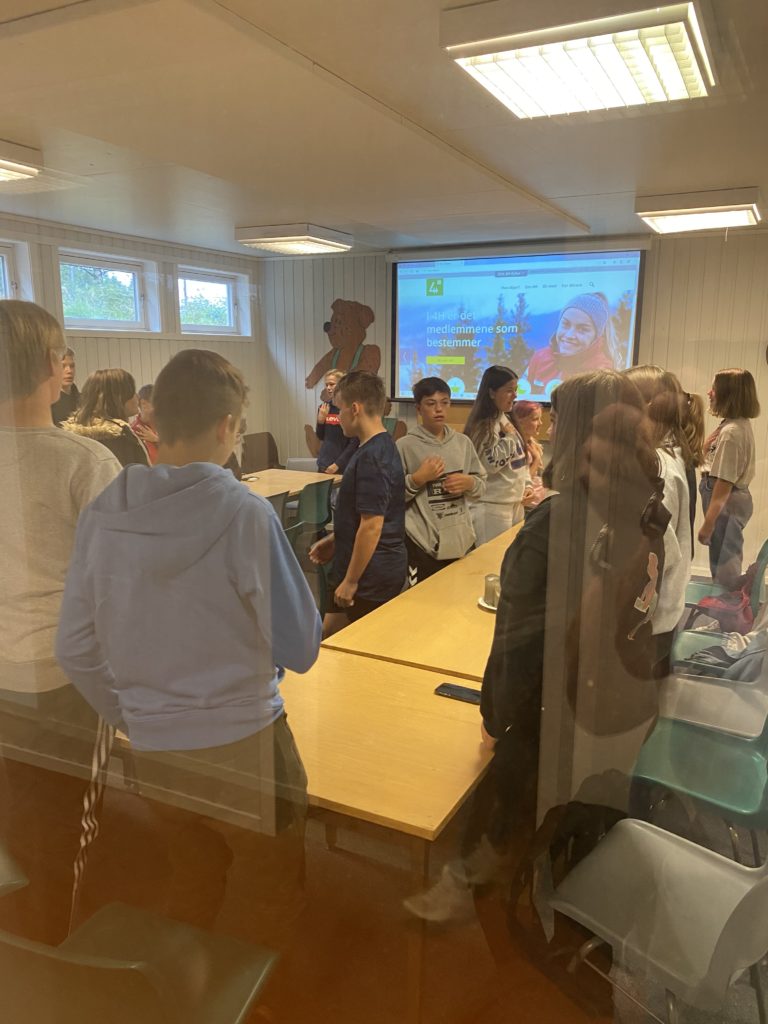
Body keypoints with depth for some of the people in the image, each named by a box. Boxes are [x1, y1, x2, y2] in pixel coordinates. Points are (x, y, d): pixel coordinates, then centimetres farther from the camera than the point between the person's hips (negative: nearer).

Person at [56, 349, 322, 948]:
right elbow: (301, 649, -15)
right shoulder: (243, 514, -20)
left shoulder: (102, 516, -5)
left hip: (153, 753, 5)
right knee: (275, 889, 21)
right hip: (242, 747, -5)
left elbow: (75, 650, 1)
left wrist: (132, 719, 16)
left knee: (194, 882, 29)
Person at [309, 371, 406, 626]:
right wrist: (334, 540, 17)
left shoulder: (371, 457, -22)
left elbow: (371, 526, -24)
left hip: (371, 574, -9)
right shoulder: (383, 447, 9)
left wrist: (350, 581, -18)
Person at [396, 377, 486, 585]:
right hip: (422, 545, -5)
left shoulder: (463, 443, 6)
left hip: (462, 541, 5)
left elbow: (482, 486, 12)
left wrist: (470, 483, -9)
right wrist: (418, 478, -19)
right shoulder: (405, 446, -8)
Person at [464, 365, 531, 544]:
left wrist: (526, 484, 8)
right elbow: (491, 464, -21)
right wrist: (509, 437, -16)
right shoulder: (483, 426, -15)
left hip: (515, 502, 9)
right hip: (493, 506, -9)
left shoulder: (507, 419, 12)